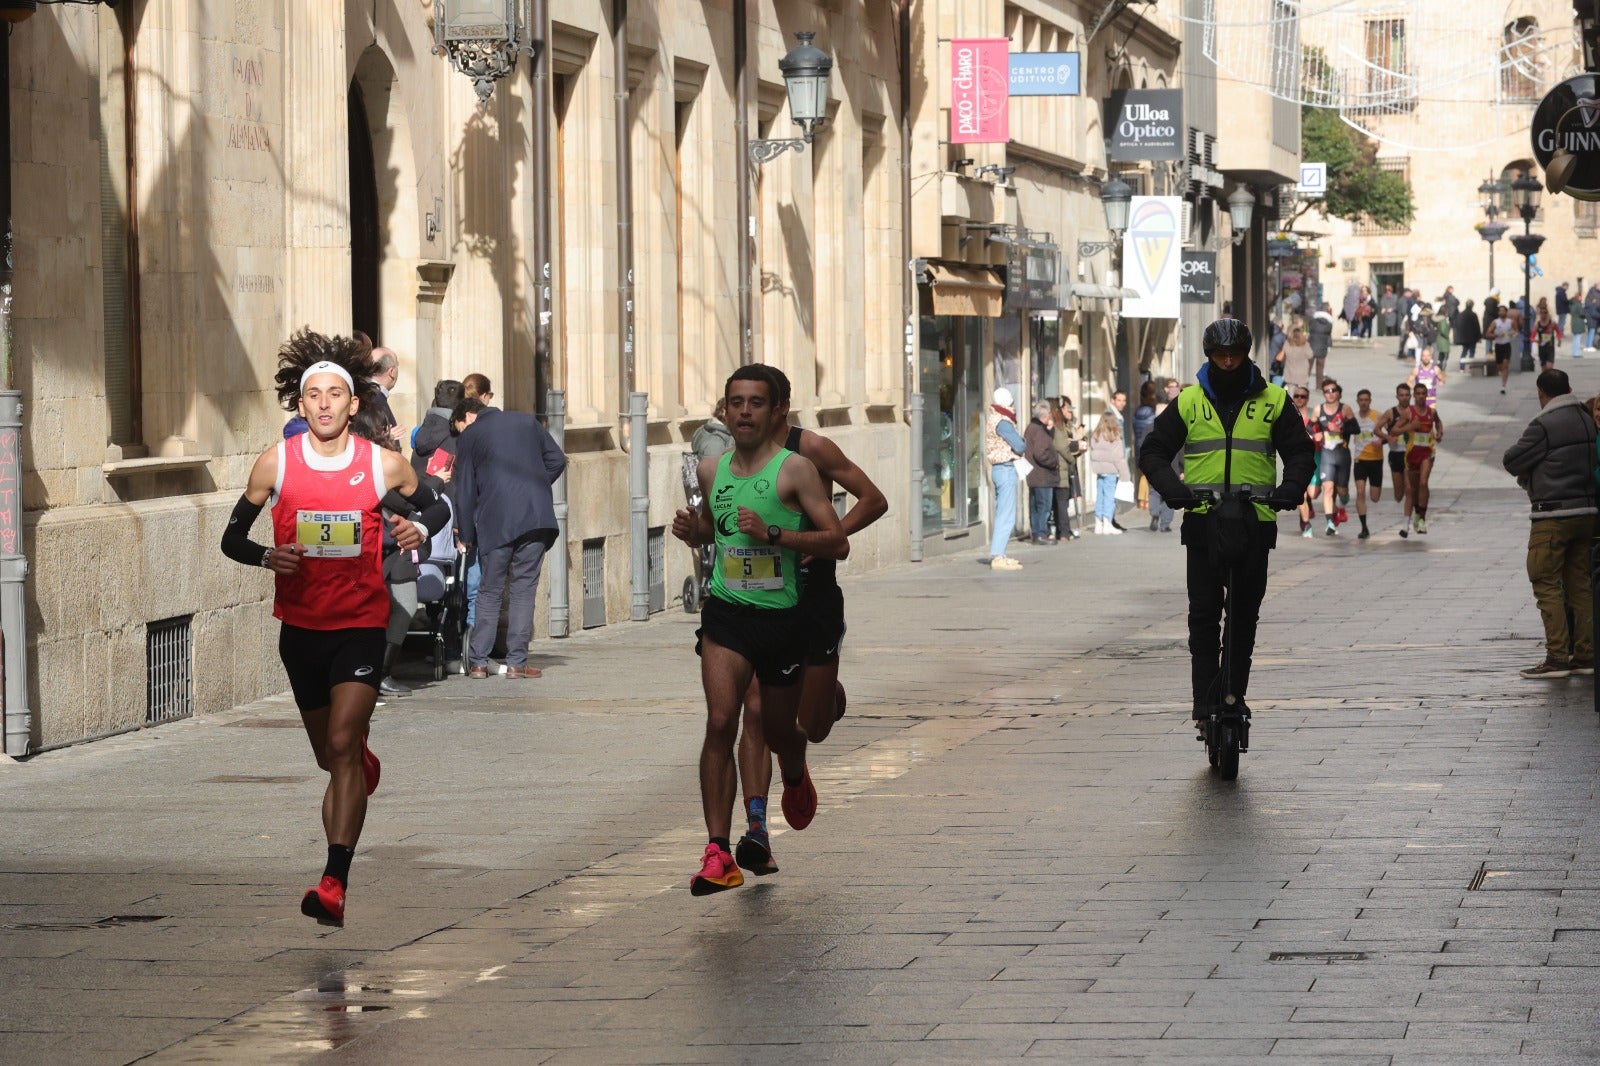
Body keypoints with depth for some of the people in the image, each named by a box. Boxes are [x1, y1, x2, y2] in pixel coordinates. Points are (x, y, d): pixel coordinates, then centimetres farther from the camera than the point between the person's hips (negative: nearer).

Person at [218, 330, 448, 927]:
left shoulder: (383, 465, -6)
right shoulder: (275, 464, -4)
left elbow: (437, 506, 13)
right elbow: (233, 537, 5)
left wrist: (419, 528, -10)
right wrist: (266, 556, -17)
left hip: (362, 623, -3)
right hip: (301, 624, 3)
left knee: (342, 744, -19)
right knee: (330, 756, 17)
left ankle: (334, 884, -23)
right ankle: (365, 766, 57)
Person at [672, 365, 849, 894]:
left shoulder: (795, 469, -7)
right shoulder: (712, 470, 7)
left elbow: (838, 543, -12)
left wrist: (773, 534, -22)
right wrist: (692, 530, 4)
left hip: (782, 617, -2)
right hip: (726, 613, 2)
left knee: (779, 731, 15)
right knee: (720, 723, -16)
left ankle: (795, 773, 53)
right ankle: (718, 852, -18)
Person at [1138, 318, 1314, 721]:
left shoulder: (1273, 402, 8)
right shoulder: (1189, 402, 7)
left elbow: (1300, 452, 10)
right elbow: (1154, 452, 8)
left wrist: (1291, 488, -10)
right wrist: (1171, 487, -12)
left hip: (1254, 521, 0)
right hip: (1202, 521, 0)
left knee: (1245, 613, 4)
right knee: (1203, 613, -6)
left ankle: (1235, 692, 12)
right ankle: (1205, 696, -4)